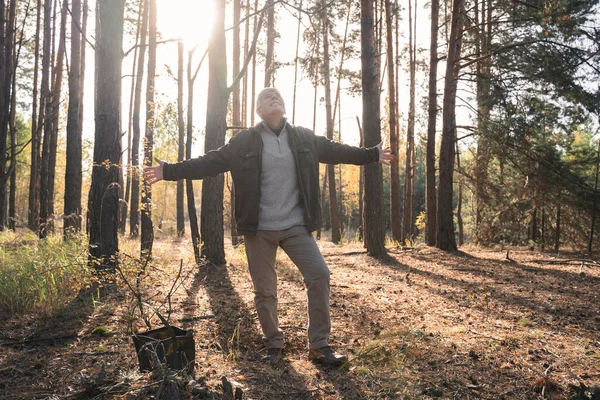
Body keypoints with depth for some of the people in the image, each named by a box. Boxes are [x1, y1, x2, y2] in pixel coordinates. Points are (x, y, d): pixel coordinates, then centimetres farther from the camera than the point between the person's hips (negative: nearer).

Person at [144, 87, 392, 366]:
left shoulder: (305, 139, 7)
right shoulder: (244, 142, 0)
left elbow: (335, 151, 19)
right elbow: (209, 162, -1)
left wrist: (372, 154, 24)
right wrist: (169, 171, -7)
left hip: (296, 226, 2)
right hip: (259, 230, -1)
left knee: (319, 276, -6)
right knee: (264, 290, 6)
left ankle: (319, 346, 9)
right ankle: (274, 344, 28)